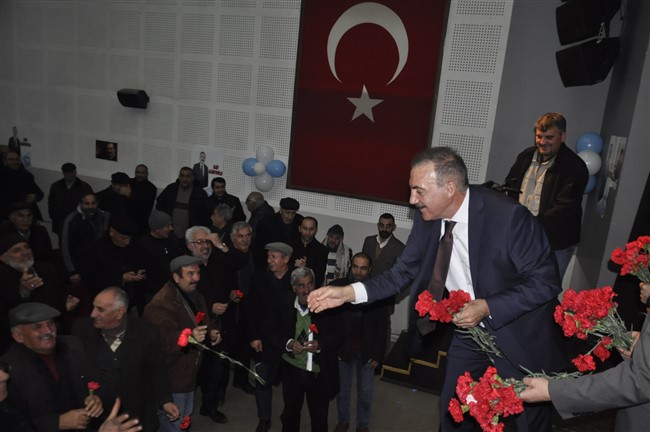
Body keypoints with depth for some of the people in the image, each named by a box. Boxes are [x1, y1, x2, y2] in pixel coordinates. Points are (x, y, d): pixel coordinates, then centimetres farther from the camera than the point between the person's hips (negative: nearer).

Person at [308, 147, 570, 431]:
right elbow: (402, 273, -6)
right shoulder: (427, 219, -13)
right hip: (469, 330, 5)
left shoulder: (508, 216, -28)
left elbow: (546, 281, -20)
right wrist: (347, 292, -18)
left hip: (520, 337, -4)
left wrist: (487, 307, -29)